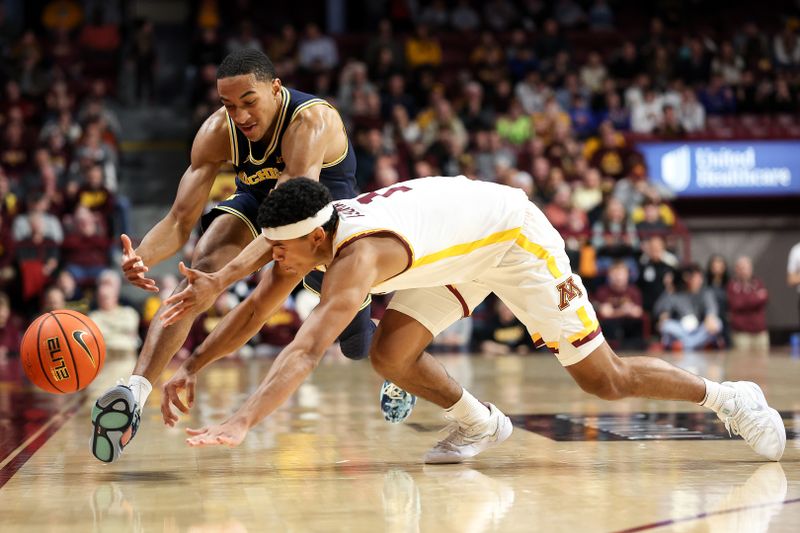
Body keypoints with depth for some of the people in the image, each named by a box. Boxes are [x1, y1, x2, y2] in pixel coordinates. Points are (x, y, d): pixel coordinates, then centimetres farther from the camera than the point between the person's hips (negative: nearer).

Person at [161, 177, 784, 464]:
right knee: (392, 355, -8)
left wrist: (241, 423, -56)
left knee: (606, 380, -2)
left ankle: (730, 396, 18)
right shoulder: (308, 235, -13)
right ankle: (481, 426, 16)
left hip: (515, 233, -8)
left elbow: (309, 349, -49)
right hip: (459, 249, 8)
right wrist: (191, 366, -9)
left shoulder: (358, 253, -38)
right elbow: (253, 310, -1)